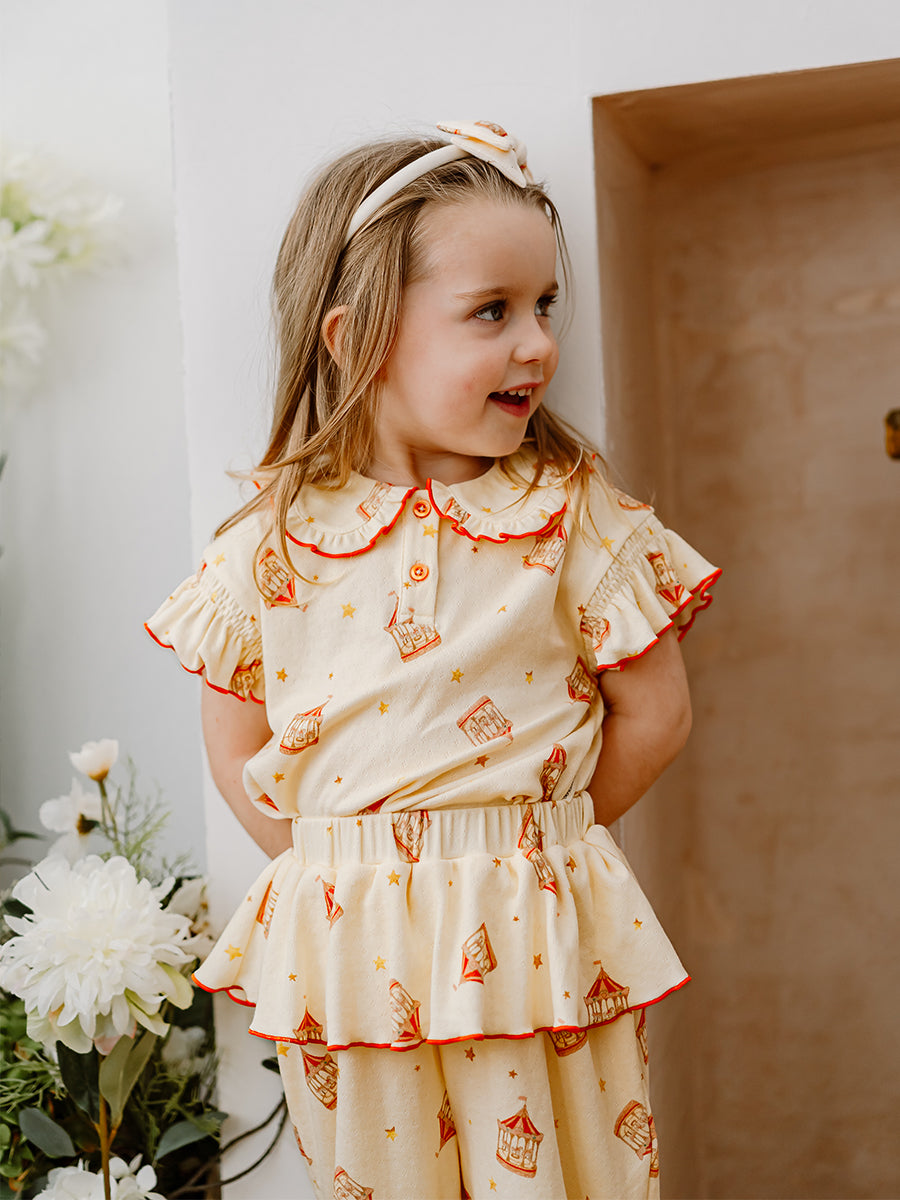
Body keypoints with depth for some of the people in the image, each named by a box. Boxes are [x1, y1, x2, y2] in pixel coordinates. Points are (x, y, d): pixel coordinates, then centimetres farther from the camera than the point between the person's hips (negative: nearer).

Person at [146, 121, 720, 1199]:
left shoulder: (571, 514, -6)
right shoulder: (275, 543, -4)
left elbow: (654, 715, -1)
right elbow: (238, 753, 5)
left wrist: (522, 847, 0)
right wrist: (348, 871, -1)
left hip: (538, 945, 0)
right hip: (350, 951, 1)